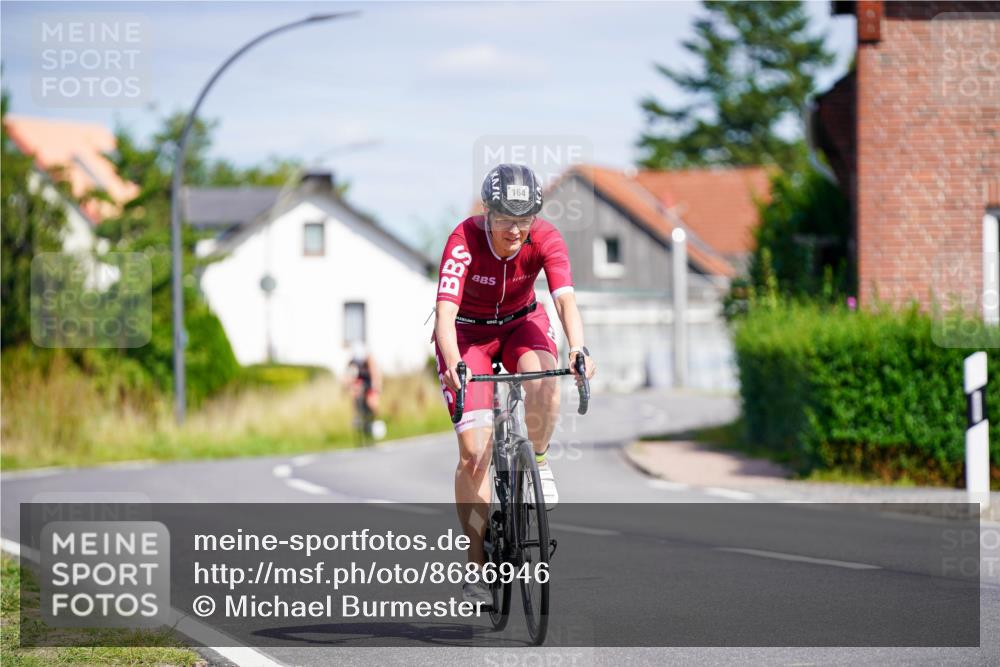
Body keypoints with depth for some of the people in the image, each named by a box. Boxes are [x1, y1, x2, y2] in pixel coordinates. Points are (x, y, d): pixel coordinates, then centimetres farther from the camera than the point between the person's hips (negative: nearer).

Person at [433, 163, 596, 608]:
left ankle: (537, 460, -6)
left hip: (520, 323, 2)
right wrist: (453, 364, -57)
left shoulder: (545, 239, -24)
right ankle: (476, 570, -4)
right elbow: (445, 312, -39)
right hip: (467, 331, -2)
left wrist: (577, 349, -55)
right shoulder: (464, 241, -30)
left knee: (543, 378, -35)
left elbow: (566, 299, -36)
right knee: (474, 450, -13)